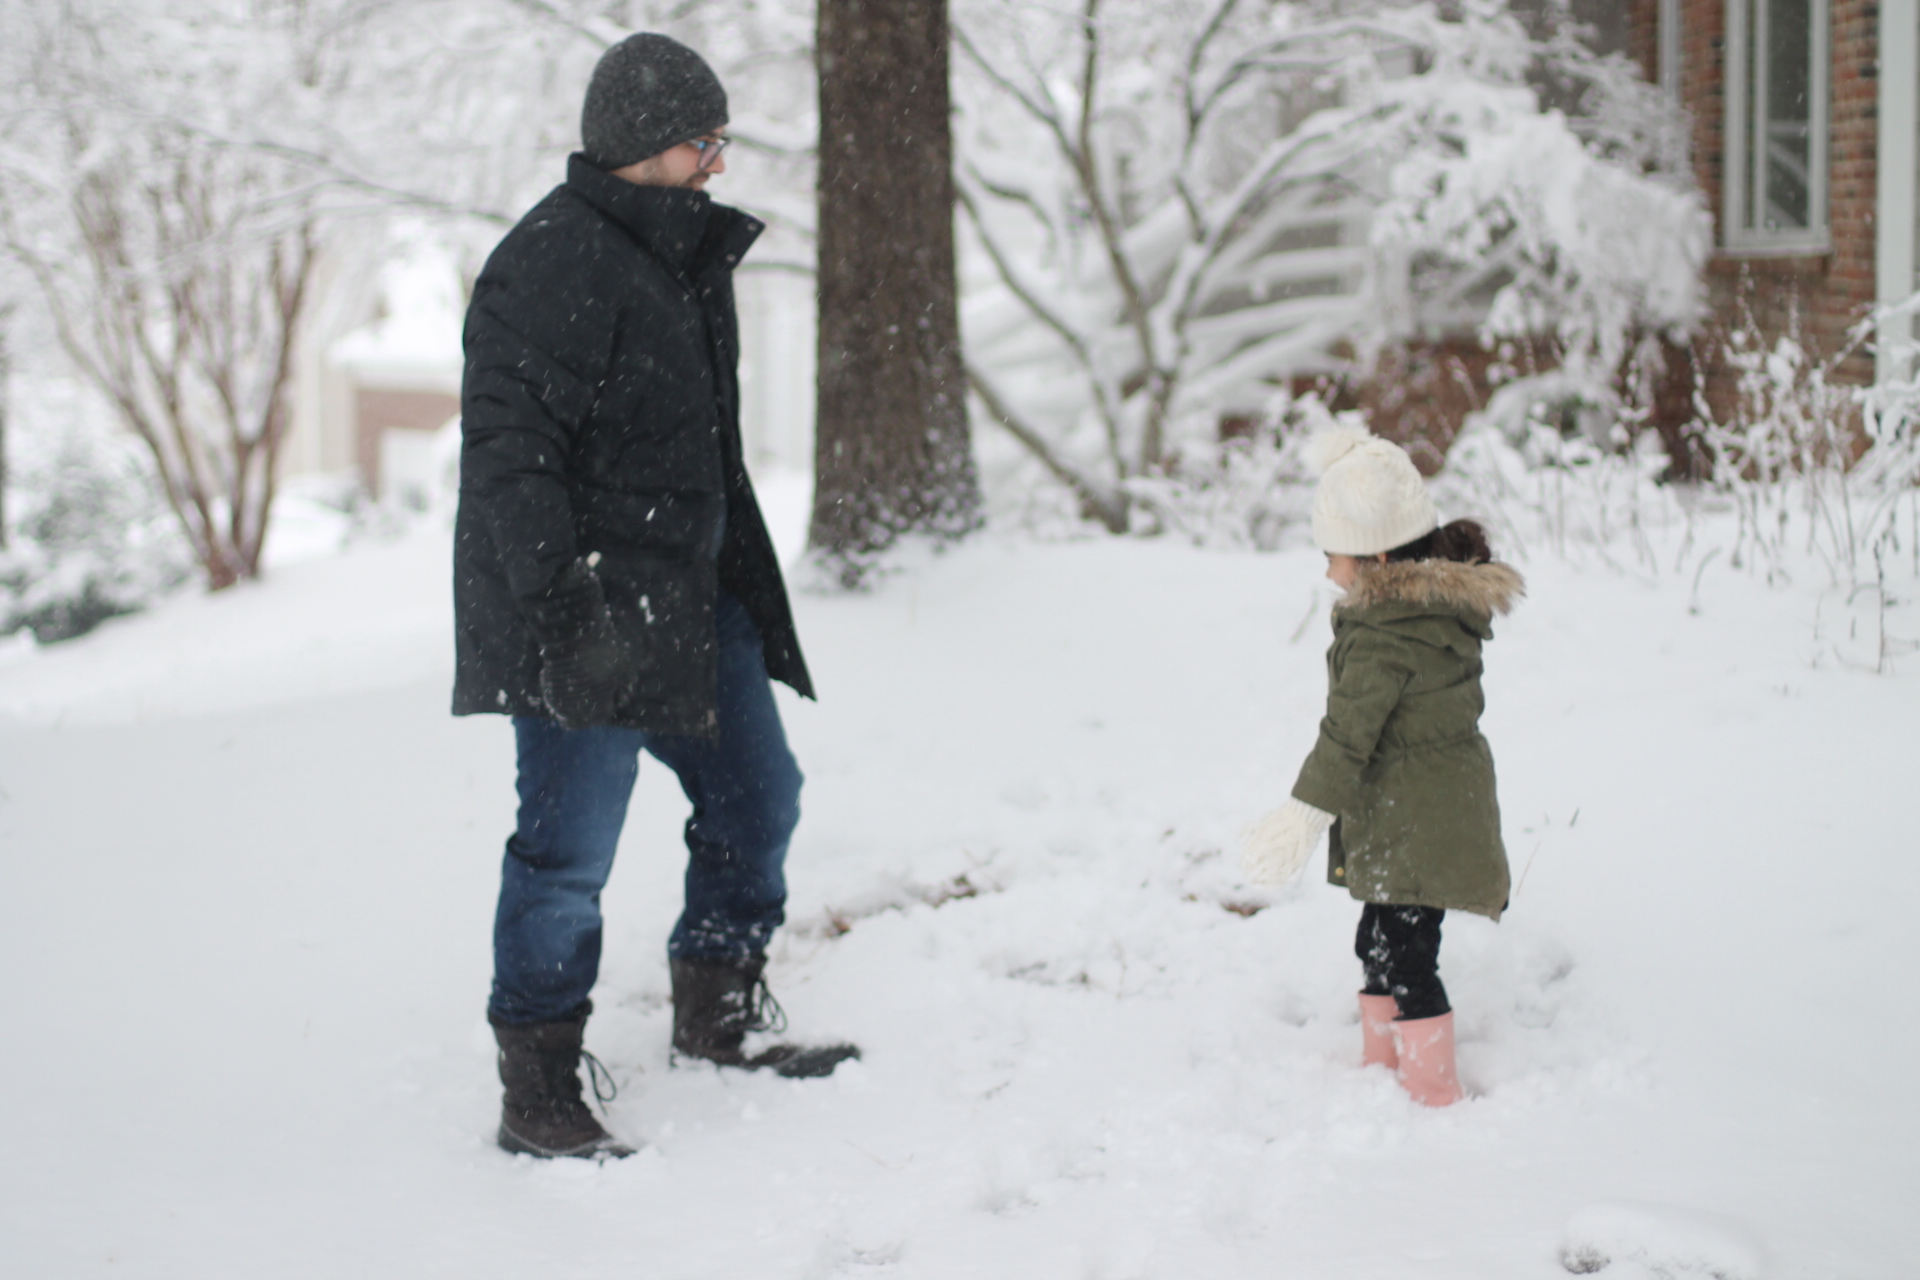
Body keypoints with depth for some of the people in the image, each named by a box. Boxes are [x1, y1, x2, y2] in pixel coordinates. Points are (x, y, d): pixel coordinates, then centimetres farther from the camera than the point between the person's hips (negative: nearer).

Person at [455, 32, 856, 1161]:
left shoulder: (690, 250, 13)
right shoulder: (551, 263, -18)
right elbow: (510, 452, -23)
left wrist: (746, 585, 26)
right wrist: (556, 604, -29)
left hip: (691, 598, 10)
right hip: (584, 614, -10)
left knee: (756, 793, 17)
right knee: (571, 846, -5)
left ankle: (722, 1014, 34)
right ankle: (538, 1088, 6)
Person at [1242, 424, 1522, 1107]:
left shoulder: (1384, 635, -22)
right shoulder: (1443, 600, 7)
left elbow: (1348, 731, -23)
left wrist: (1307, 812, -20)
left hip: (1413, 826, -11)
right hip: (1437, 812, 11)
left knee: (1402, 955, -4)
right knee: (1380, 945, 20)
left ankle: (1433, 1094, 3)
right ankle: (1382, 1065, 33)